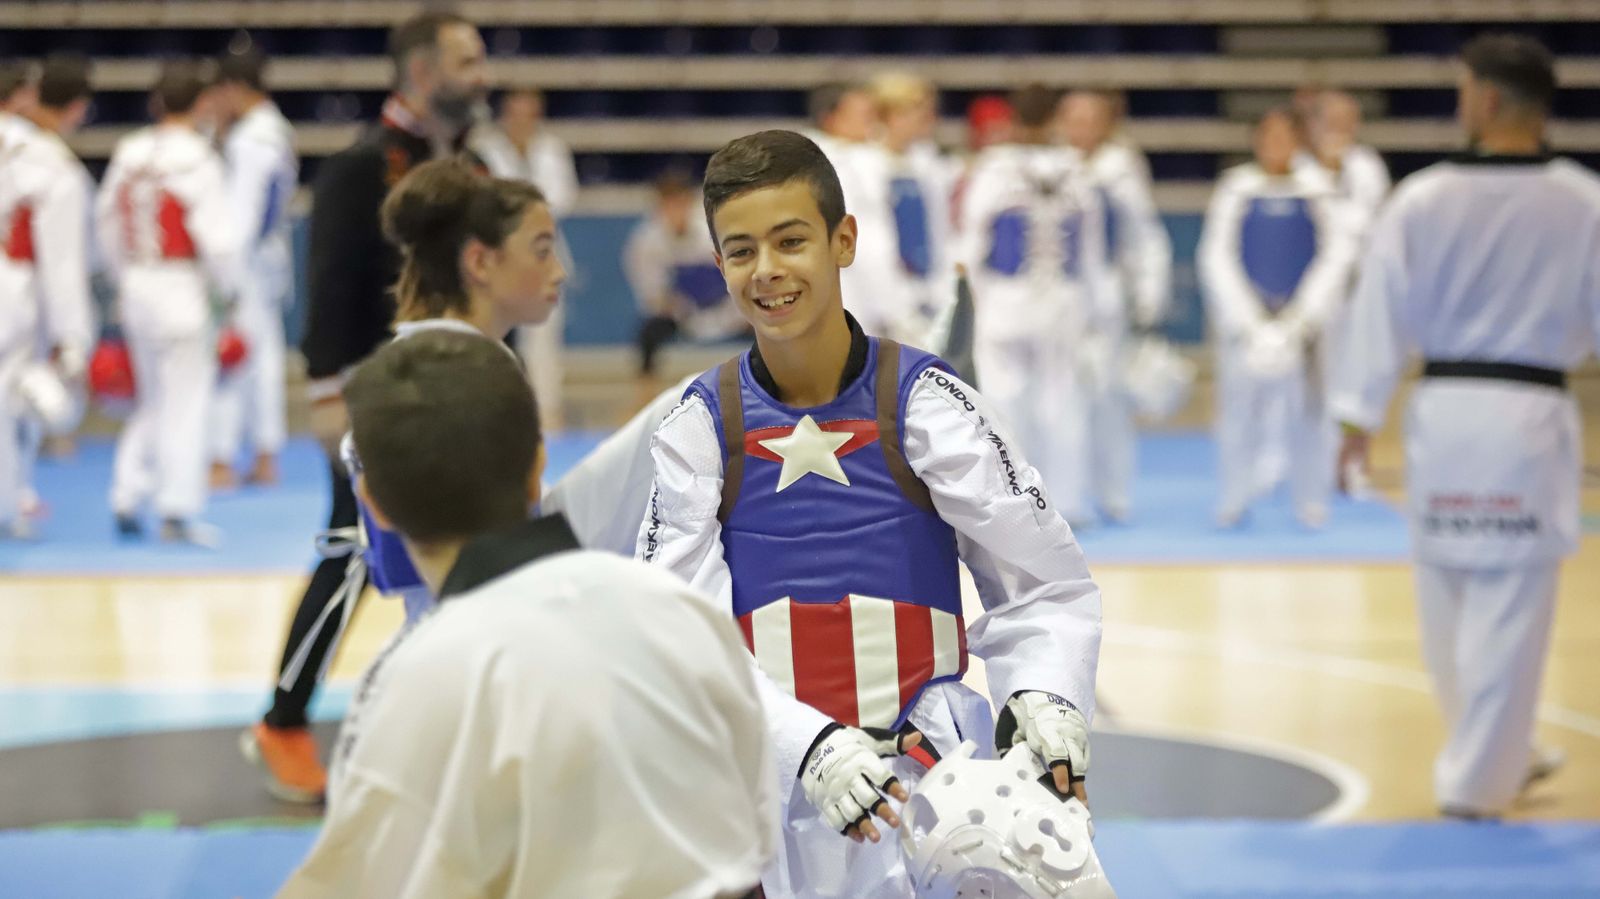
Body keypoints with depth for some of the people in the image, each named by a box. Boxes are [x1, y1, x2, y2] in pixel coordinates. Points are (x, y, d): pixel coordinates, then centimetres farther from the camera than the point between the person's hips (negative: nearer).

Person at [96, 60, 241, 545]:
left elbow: (107, 219, 10)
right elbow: (218, 236, -15)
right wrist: (228, 287, 0)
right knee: (186, 399, 1)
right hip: (181, 286, -7)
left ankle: (127, 498, 17)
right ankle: (178, 510, 2)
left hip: (135, 286, 7)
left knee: (152, 395, 20)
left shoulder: (128, 153, 4)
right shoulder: (196, 158, -15)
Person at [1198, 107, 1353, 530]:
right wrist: (1249, 322, -9)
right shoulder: (1236, 189, -1)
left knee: (1307, 404, -2)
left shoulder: (1314, 189, 2)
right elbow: (1217, 257, -2)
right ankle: (1234, 499, 8)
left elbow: (1335, 256, 1)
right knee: (1239, 405, -3)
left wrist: (1303, 316, -8)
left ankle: (1310, 501, 9)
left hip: (1301, 313, 1)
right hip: (1244, 311, -1)